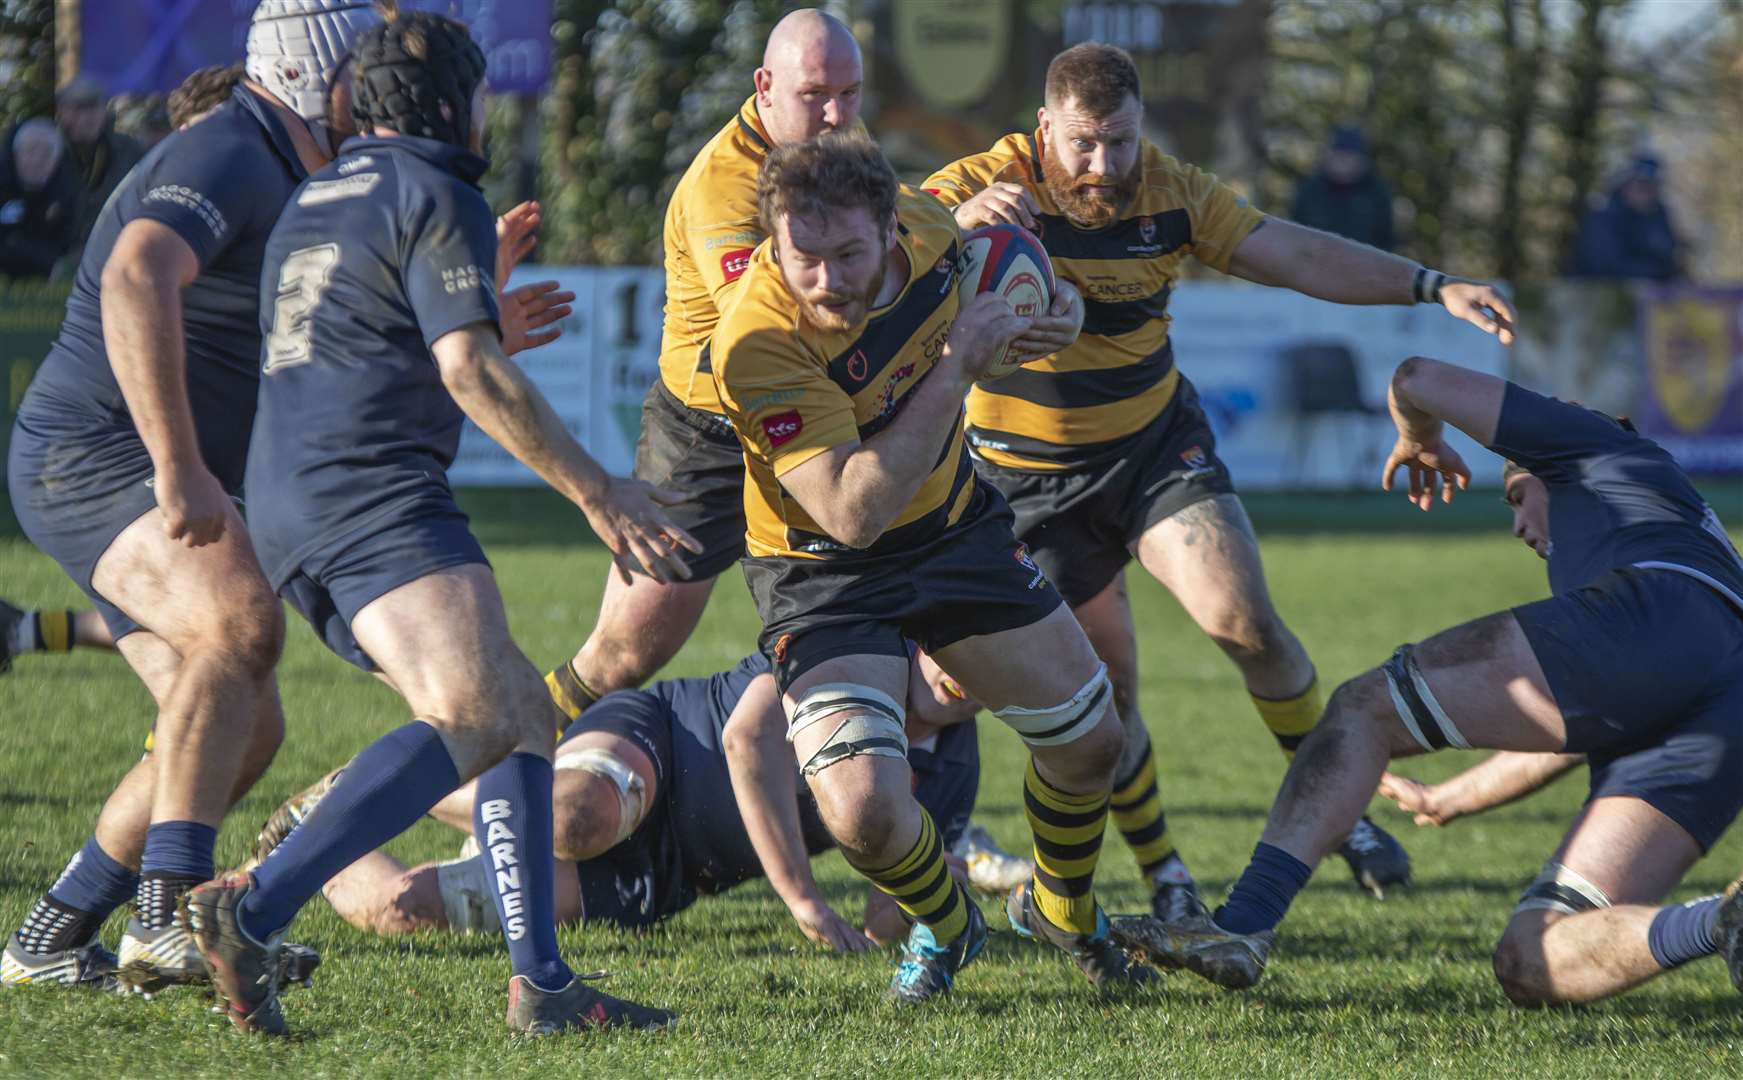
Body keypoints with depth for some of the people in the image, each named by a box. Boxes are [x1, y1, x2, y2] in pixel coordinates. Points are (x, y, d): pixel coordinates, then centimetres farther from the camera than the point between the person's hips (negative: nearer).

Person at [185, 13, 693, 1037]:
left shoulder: (318, 198, 26)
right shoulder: (437, 197, -3)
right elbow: (471, 370, -12)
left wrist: (487, 298, 52)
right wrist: (598, 491, -6)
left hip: (290, 507, 10)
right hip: (371, 492, -10)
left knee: (522, 711, 12)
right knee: (471, 717, -23)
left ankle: (542, 982, 0)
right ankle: (255, 910, -35)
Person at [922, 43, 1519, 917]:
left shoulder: (1173, 194, -9)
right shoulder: (988, 185, -20)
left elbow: (1297, 256, -7)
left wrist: (1434, 287, -16)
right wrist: (958, 222, -55)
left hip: (1156, 440, 2)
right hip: (1034, 475, -2)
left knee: (1244, 620, -16)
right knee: (1103, 694, 0)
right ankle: (1166, 884, 18)